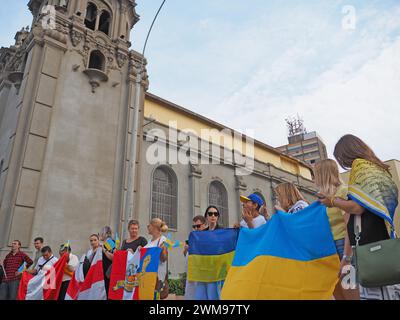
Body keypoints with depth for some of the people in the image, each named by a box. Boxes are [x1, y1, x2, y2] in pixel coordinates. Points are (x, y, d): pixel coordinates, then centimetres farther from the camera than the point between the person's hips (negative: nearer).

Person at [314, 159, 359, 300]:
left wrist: (346, 258, -22)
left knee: (350, 294, -5)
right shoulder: (323, 197, 15)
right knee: (337, 293, 10)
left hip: (342, 245, -7)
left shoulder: (343, 191, -7)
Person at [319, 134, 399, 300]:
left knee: (373, 291, -6)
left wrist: (333, 201, 2)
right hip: (383, 235, 9)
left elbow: (357, 207, -16)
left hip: (368, 237, -9)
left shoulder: (360, 165, -6)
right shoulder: (377, 166, 19)